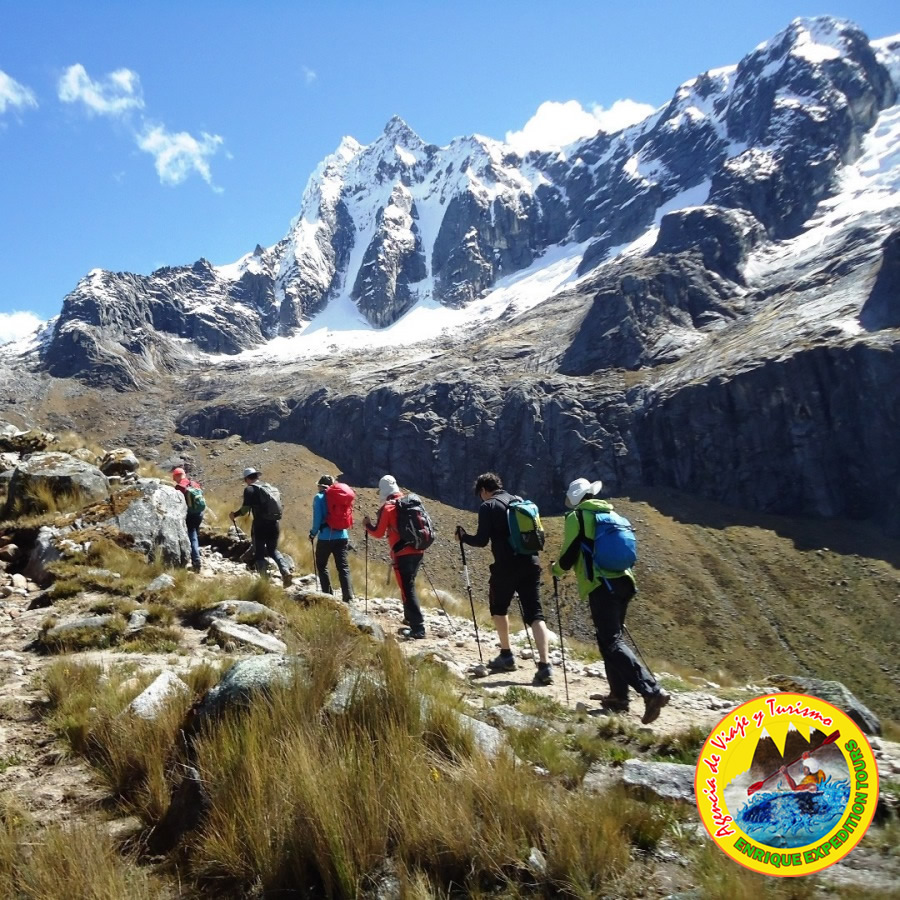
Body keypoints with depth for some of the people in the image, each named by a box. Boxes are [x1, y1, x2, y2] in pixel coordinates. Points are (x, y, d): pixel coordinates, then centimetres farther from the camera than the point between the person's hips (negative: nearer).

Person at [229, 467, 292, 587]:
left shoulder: (250, 489, -4)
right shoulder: (271, 487, 15)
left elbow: (245, 509, -10)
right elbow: (280, 504, 14)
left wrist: (234, 515, 7)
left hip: (260, 524, -5)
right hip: (275, 523, 5)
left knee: (259, 553, 8)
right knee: (273, 550, 20)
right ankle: (285, 571, -2)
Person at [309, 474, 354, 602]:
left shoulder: (319, 497, -3)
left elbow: (317, 519, -9)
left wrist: (313, 533, 5)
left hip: (326, 537, -4)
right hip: (342, 536, 4)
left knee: (321, 566, 15)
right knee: (343, 567, 4)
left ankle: (328, 595, 12)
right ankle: (348, 597, -6)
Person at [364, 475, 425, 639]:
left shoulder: (387, 508, -6)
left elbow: (378, 533, -3)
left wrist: (368, 524, 15)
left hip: (402, 553, -7)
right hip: (418, 550, 7)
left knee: (407, 589, -5)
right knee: (409, 585, 23)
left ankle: (418, 628, -9)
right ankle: (411, 617, 33)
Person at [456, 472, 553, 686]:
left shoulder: (488, 506, -3)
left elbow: (482, 540, -8)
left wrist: (464, 537, 10)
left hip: (506, 566, -5)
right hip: (530, 563, 5)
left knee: (498, 608, 19)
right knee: (534, 613, 2)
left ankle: (506, 655, 25)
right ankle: (545, 665, -10)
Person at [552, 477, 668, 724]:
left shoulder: (576, 517, -2)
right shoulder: (612, 514, 18)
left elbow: (569, 555, -3)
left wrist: (556, 569, 17)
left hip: (601, 586, -7)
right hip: (623, 581, 7)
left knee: (612, 642, -8)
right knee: (609, 638, 18)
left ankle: (651, 690, -21)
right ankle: (618, 696, 19)